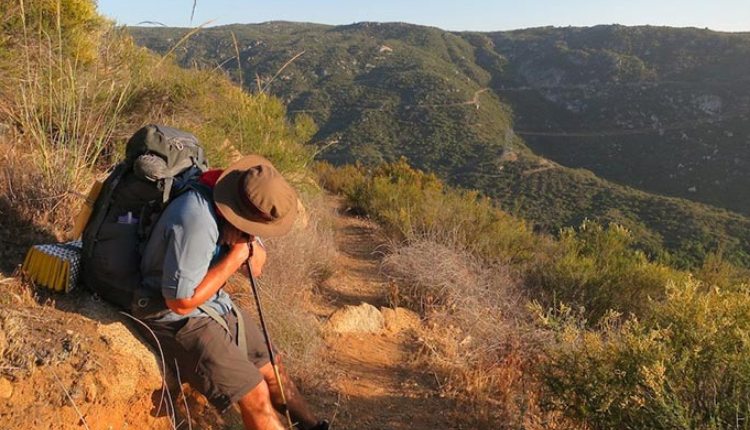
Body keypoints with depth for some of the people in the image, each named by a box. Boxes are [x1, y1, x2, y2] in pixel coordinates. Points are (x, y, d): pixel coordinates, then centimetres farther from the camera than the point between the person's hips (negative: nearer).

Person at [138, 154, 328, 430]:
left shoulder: (237, 200, -7)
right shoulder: (196, 221, -33)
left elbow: (257, 267, 5)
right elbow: (181, 301, -29)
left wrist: (250, 245, -18)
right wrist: (235, 257, -25)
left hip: (217, 303, 8)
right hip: (179, 317, -8)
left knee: (271, 367, 14)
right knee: (256, 395, -11)